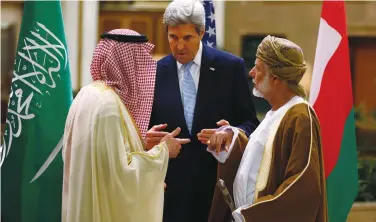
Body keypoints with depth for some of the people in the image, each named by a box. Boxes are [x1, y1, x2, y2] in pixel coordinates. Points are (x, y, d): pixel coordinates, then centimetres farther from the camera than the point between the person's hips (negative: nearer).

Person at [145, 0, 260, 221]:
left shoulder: (231, 67, 0)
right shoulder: (155, 72, 6)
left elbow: (250, 123, 3)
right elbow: (146, 127, 11)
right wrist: (148, 137, -11)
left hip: (219, 180, -1)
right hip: (171, 185, 1)